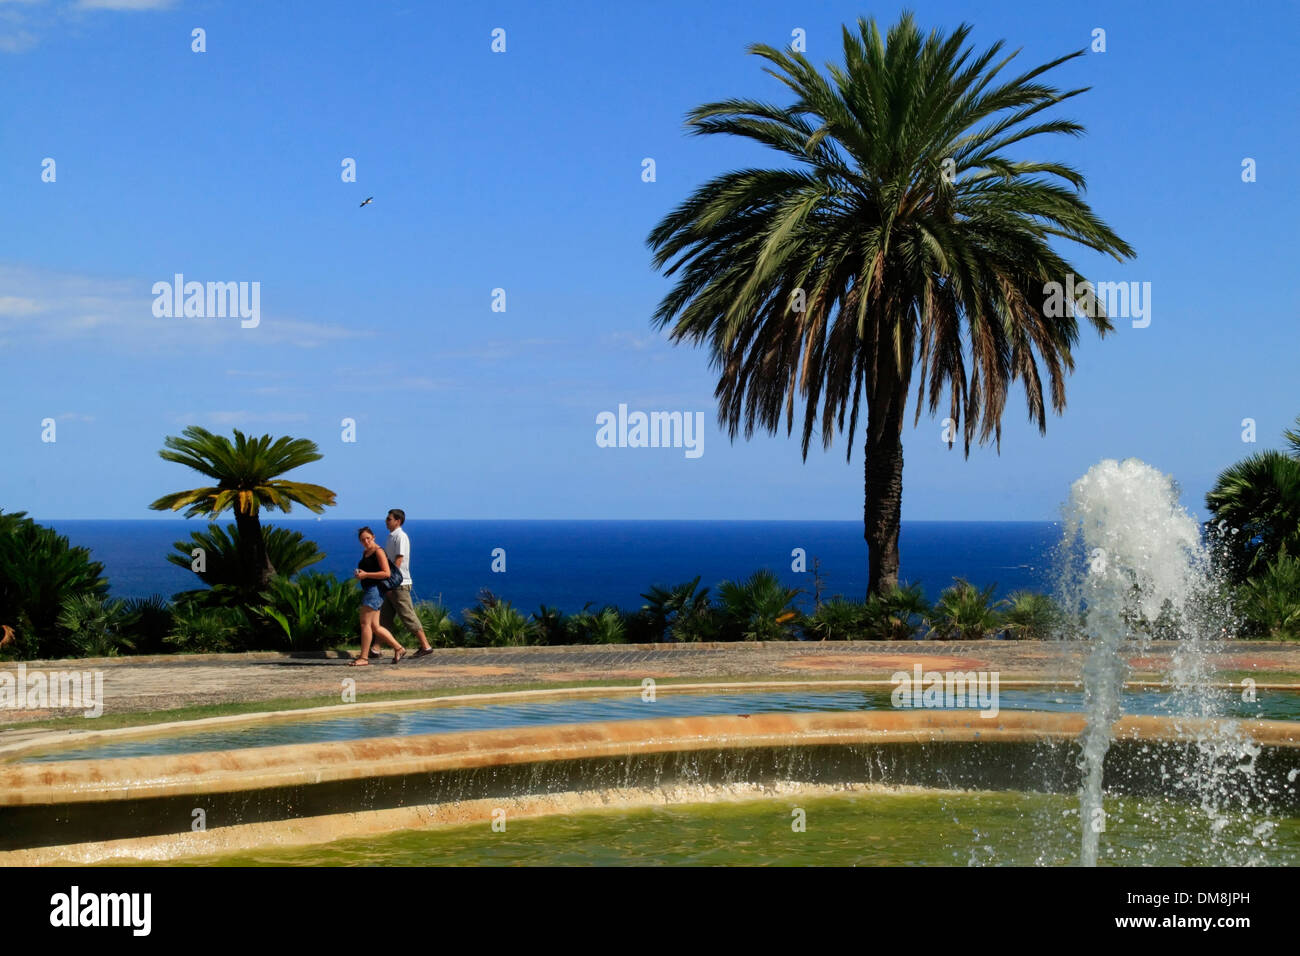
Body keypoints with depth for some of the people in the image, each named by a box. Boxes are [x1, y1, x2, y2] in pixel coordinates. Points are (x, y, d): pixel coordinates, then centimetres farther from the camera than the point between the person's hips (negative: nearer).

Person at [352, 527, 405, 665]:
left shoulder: (378, 552, -9)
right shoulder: (365, 552, 18)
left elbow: (387, 573, -17)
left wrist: (366, 574, -18)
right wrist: (359, 574, 15)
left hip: (375, 589, -10)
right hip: (368, 590, 10)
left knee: (365, 622, -10)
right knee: (374, 626, 8)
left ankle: (364, 657, -7)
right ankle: (398, 648, 15)